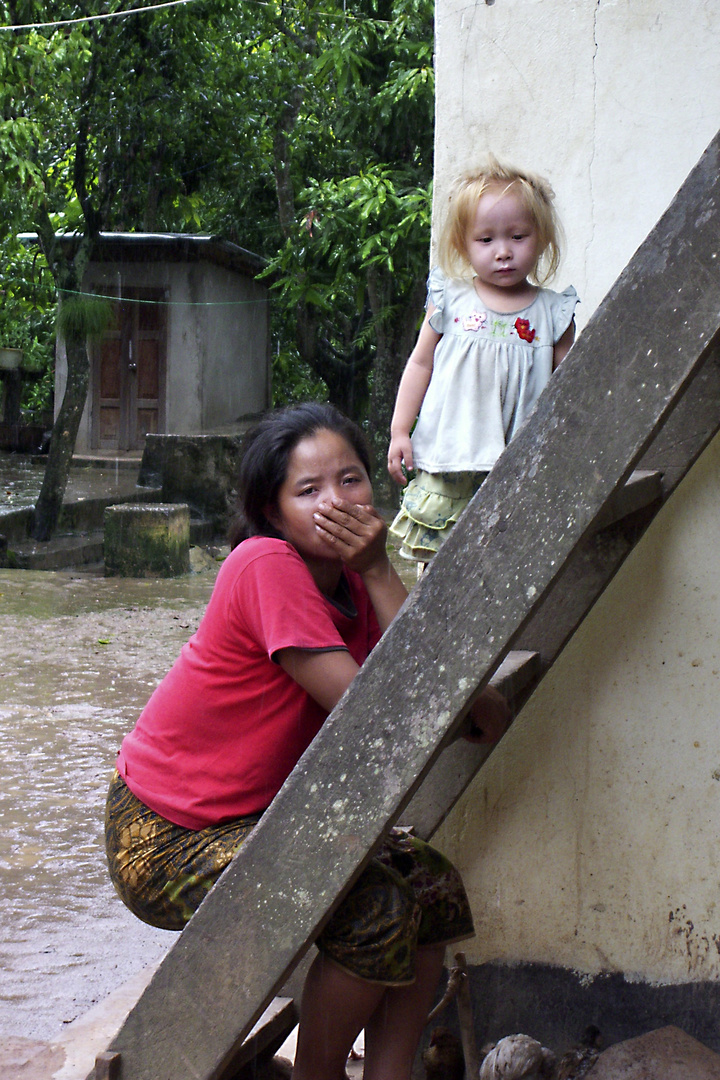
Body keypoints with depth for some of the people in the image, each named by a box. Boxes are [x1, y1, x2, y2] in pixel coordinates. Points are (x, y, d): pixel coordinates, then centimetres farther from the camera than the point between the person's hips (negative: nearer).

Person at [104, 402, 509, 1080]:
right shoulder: (268, 565, -22)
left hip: (254, 819, 9)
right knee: (376, 910, -22)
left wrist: (378, 573, -17)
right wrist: (481, 709, -9)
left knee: (433, 886, -1)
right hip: (164, 839, -8)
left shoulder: (352, 583, 4)